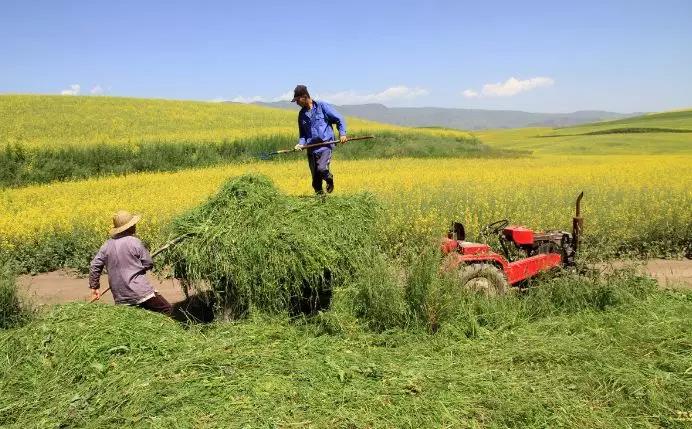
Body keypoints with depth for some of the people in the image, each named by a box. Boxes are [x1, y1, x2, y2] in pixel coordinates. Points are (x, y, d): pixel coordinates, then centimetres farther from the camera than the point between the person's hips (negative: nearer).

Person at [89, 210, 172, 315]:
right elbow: (149, 264, -4)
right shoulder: (134, 242, -9)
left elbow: (94, 266, 10)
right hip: (139, 292, -6)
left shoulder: (107, 245, 7)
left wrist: (94, 287, 21)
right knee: (167, 310, 3)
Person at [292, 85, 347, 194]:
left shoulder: (322, 106, -2)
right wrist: (301, 144, -1)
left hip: (325, 145, -5)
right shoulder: (302, 114, 14)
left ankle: (329, 178, 8)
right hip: (312, 149, 5)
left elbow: (339, 119, 2)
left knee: (322, 169, -24)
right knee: (315, 179, 2)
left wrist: (342, 133, -12)